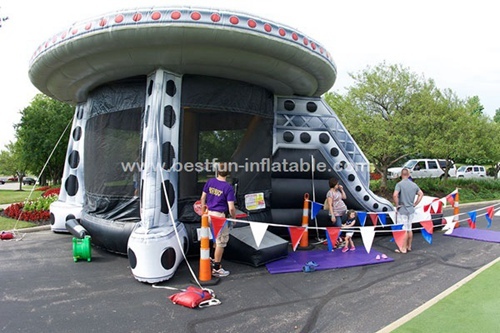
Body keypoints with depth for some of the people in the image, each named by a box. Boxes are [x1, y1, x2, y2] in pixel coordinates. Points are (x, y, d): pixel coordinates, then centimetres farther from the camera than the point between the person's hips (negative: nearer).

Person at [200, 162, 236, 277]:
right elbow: (231, 208, -18)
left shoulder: (210, 182, -1)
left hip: (209, 214, 6)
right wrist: (234, 218, 0)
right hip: (220, 216, -6)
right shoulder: (228, 187, -16)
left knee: (216, 240, 24)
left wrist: (203, 209, 23)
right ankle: (216, 269, 13)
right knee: (221, 242, 6)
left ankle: (214, 262, 37)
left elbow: (203, 198, 8)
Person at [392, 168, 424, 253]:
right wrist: (415, 204, 13)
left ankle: (403, 249, 6)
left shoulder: (400, 184, -15)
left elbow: (395, 195, -28)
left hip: (402, 210, -6)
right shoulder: (414, 184, 5)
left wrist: (397, 205, -14)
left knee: (403, 230, 0)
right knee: (409, 229, 16)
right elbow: (421, 194, 14)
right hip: (411, 210, 6)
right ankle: (409, 247, 26)